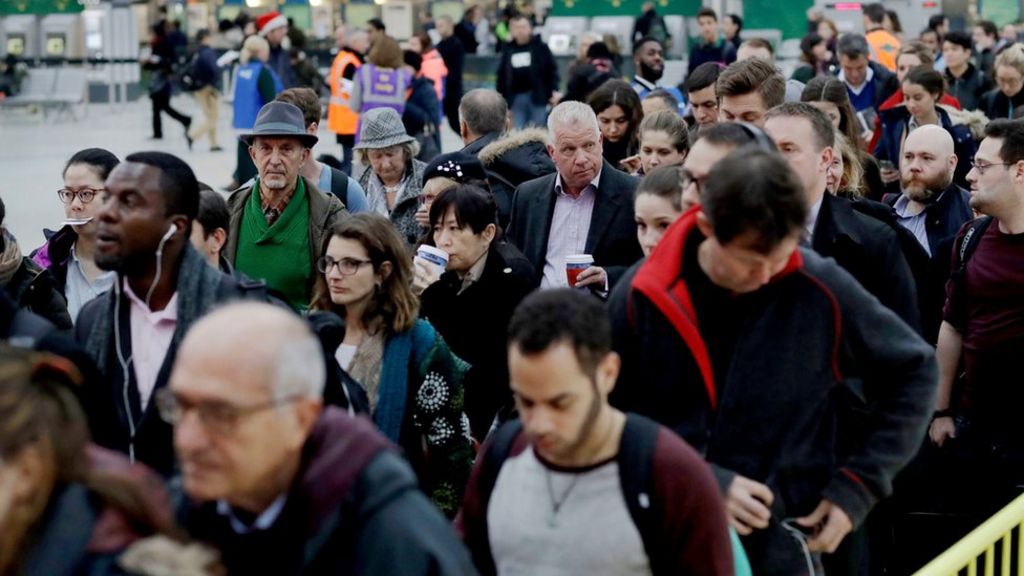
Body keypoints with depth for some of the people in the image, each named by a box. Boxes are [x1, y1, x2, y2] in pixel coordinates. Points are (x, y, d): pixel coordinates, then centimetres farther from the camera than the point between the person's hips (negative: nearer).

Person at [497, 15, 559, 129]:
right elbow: (501, 75, 13)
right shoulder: (508, 50, 10)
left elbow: (552, 70, 0)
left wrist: (554, 90, -10)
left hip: (537, 96, -2)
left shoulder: (541, 47, 2)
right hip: (516, 98, 2)